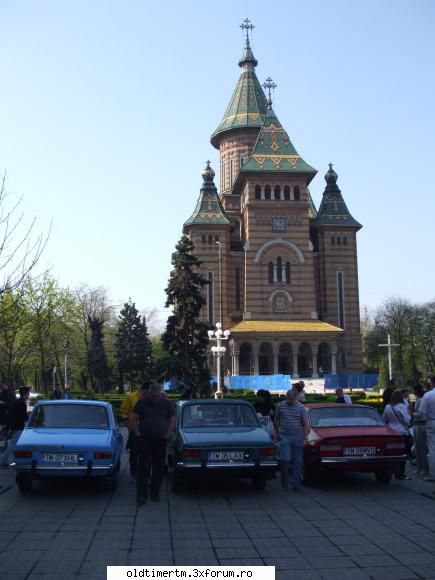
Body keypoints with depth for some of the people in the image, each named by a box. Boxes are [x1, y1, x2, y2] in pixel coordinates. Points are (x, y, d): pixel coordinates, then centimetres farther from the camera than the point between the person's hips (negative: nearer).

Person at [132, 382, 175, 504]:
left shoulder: (167, 403, 7)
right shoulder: (142, 403, 2)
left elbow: (172, 420, 11)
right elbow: (134, 419, 4)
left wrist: (168, 435, 0)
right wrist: (138, 434, -6)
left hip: (161, 440, 2)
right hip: (144, 440, -2)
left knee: (159, 468, 6)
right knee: (143, 467, -5)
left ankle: (155, 494, 17)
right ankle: (141, 494, -2)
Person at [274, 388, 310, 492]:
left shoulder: (301, 407, -1)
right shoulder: (281, 406, 1)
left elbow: (306, 424, -1)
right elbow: (277, 420, 14)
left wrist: (305, 438, -9)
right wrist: (277, 434, 15)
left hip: (297, 437, 1)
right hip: (284, 437, 0)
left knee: (297, 461, 4)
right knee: (285, 459, -8)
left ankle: (296, 484, 13)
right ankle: (284, 482, 11)